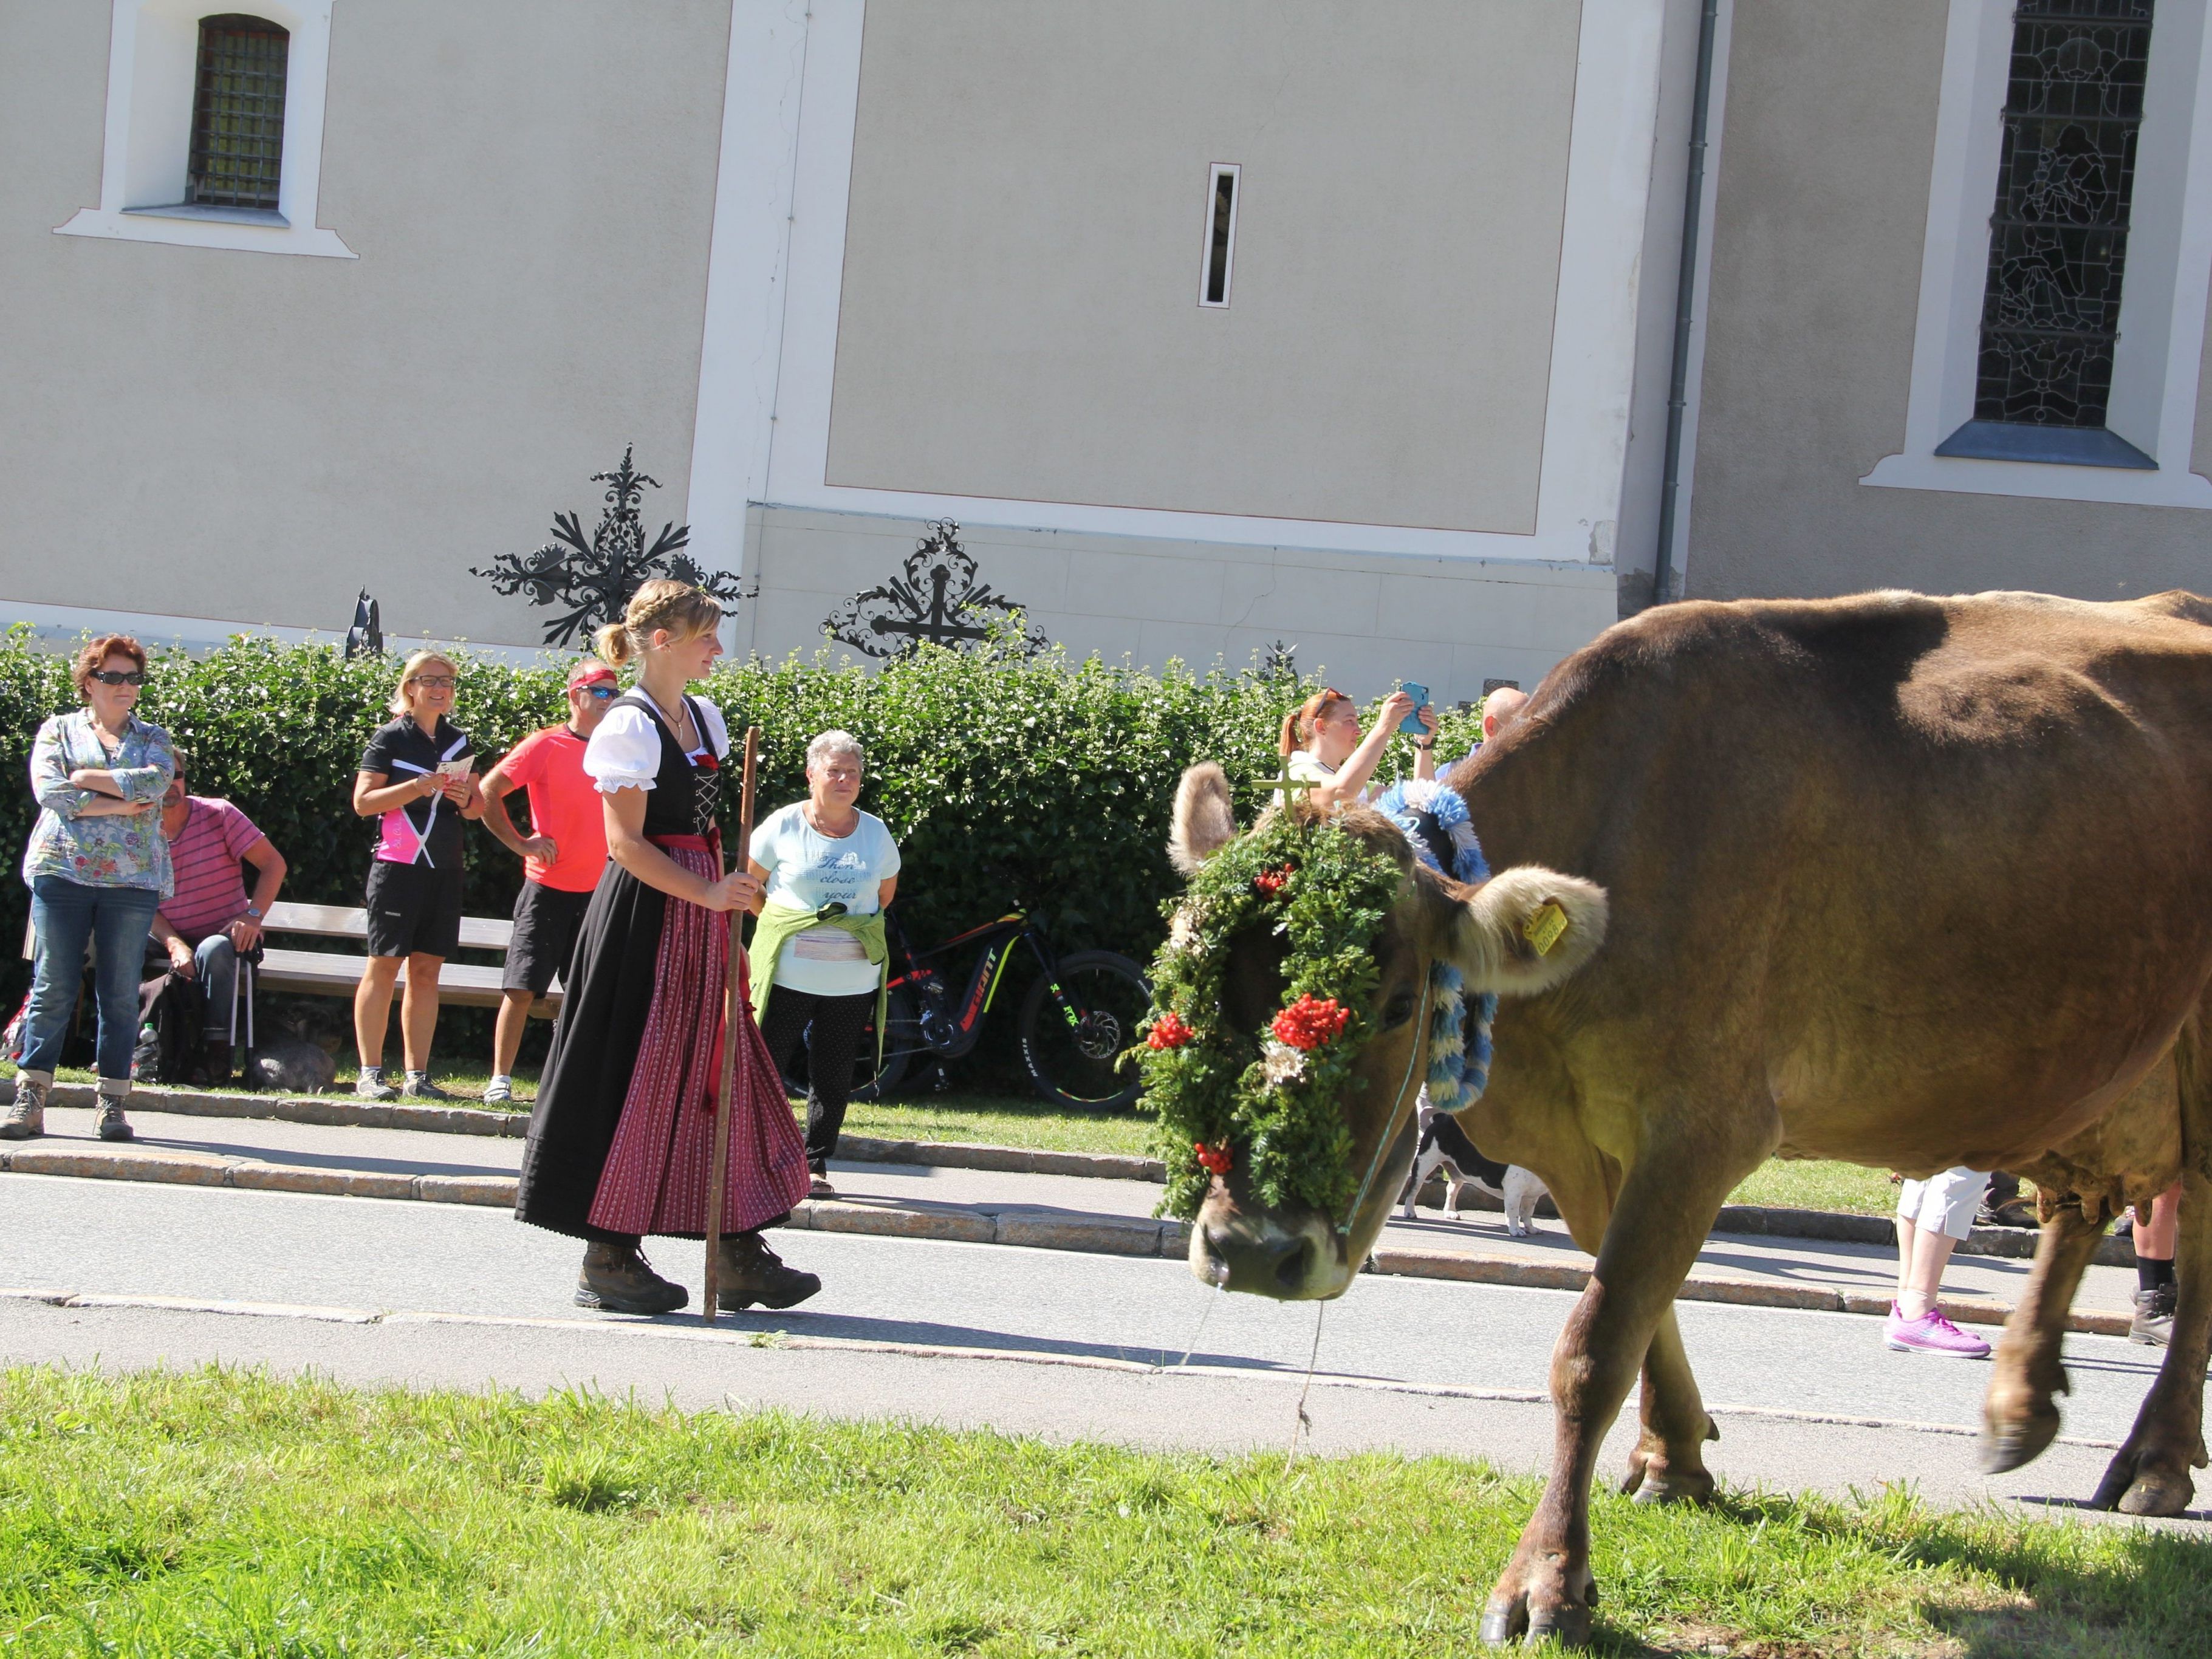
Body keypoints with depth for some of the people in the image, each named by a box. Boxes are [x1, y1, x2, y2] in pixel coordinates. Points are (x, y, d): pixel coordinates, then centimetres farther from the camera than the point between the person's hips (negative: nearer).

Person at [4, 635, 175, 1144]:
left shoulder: (153, 738, 15)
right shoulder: (58, 731, 11)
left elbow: (156, 782, -6)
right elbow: (48, 789, -5)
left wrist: (88, 779, -7)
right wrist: (116, 803, -9)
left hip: (133, 878, 1)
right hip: (62, 870, -1)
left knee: (120, 994, 0)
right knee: (53, 987, -4)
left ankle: (113, 1103, 3)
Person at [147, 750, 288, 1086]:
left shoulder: (218, 814, -6)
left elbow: (273, 863, -8)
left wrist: (253, 916, -22)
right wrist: (174, 944, -22)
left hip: (224, 936, -3)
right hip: (172, 941, 3)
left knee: (214, 950, -38)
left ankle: (218, 1052, -36)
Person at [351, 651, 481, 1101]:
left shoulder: (457, 741, 15)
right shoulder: (392, 737, -1)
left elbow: (479, 806, 22)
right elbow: (363, 801, -8)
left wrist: (465, 799, -2)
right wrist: (421, 786, -18)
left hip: (444, 870, 5)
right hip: (398, 865, -5)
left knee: (427, 970, 4)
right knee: (385, 964, -4)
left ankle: (417, 1075, 7)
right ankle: (370, 1073, -2)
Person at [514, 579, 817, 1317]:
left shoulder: (704, 718, 14)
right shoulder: (629, 725, -12)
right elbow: (626, 842, -16)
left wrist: (730, 899, 14)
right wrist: (711, 895, -23)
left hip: (701, 915, 8)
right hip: (646, 917, -8)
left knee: (717, 1075, 7)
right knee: (639, 1081, -4)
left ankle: (739, 1255, 11)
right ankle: (608, 1261, 4)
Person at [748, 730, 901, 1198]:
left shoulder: (876, 832, 6)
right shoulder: (784, 826, -3)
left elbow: (886, 891, 22)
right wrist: (791, 927, 11)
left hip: (855, 979, 3)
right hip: (788, 973, -3)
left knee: (833, 1076, 6)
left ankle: (815, 1165, 15)